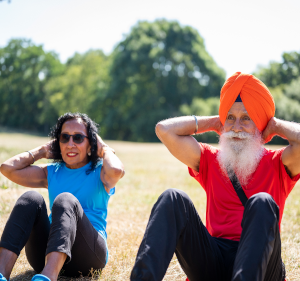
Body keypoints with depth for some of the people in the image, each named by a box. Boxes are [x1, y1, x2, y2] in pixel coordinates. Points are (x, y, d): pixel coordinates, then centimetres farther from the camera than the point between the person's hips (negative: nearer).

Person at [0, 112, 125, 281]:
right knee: (32, 198, -20)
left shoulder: (100, 172, 8)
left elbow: (116, 171, -20)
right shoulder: (52, 173, 19)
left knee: (65, 200, -29)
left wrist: (105, 149, 0)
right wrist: (42, 151, 16)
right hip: (47, 257, 4)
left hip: (88, 257, -3)